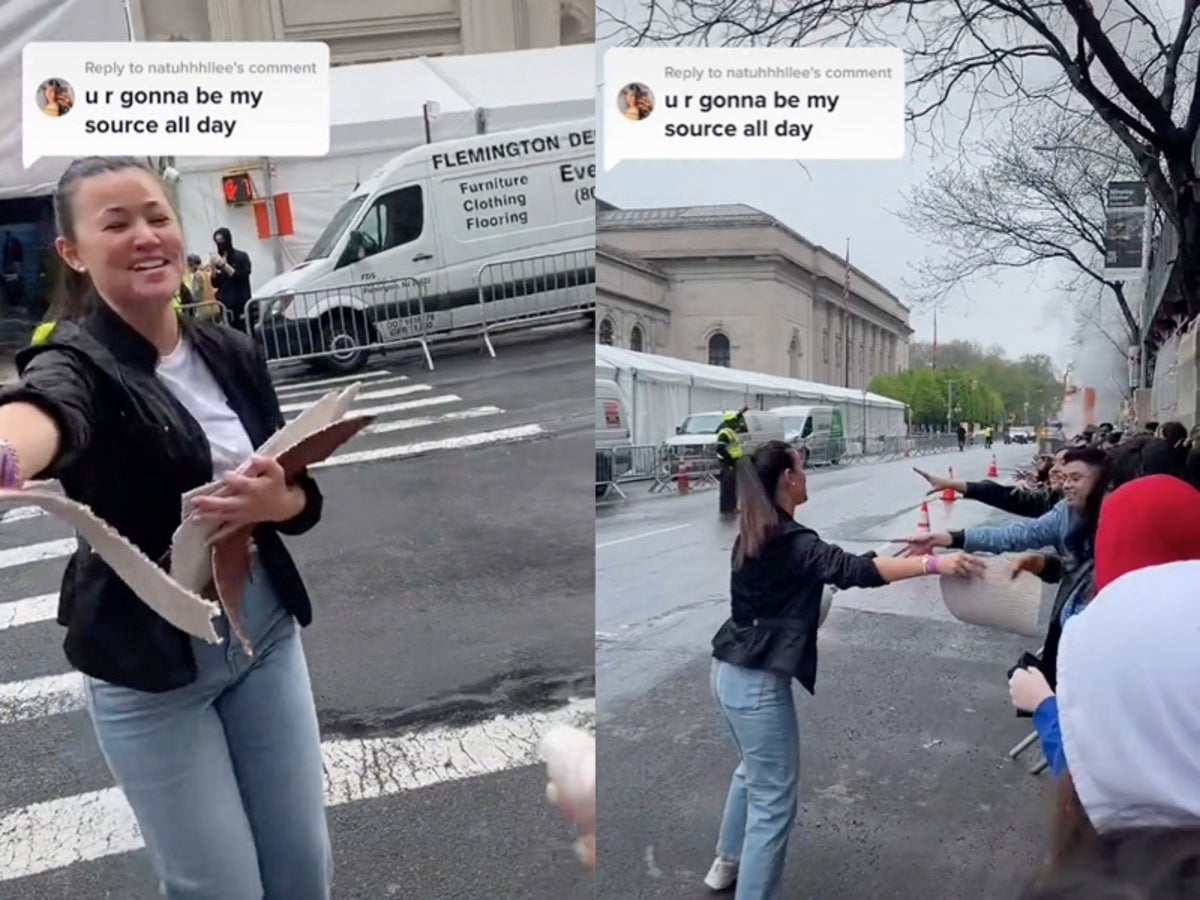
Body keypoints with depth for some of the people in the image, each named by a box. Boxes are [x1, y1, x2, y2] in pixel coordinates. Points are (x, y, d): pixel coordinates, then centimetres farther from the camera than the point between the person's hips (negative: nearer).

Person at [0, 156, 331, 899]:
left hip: (266, 633, 4)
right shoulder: (79, 361, -12)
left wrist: (278, 500, -18)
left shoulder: (233, 352, 2)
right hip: (148, 668, -4)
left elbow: (307, 492, 6)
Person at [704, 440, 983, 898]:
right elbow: (854, 570, -31)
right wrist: (933, 563, -31)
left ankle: (727, 862, 46)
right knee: (774, 802, 1)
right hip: (759, 681, -10)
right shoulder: (790, 541, -20)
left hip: (731, 671, 10)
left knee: (753, 770, 29)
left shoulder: (757, 534, 8)